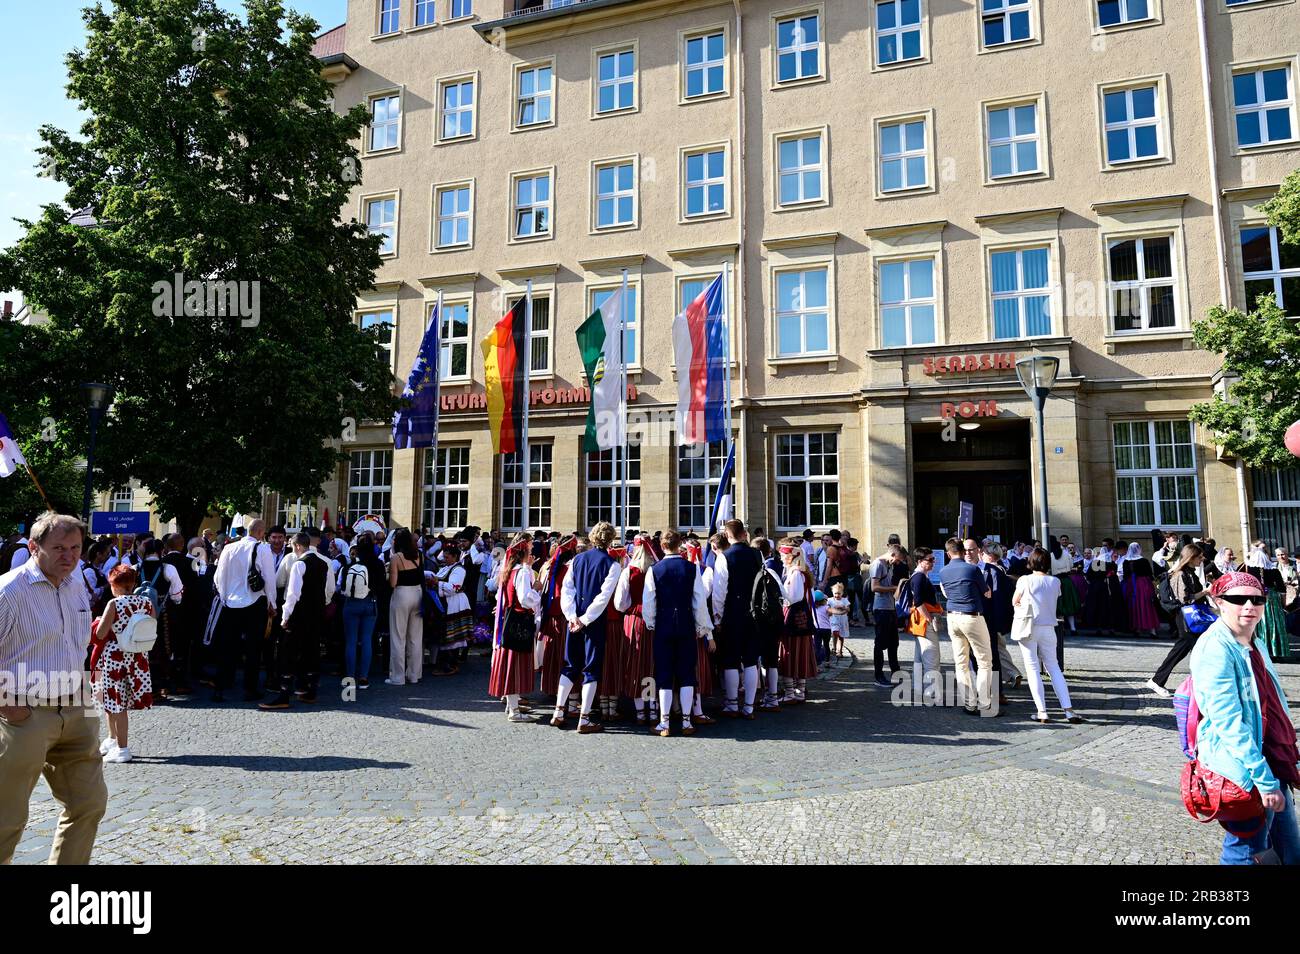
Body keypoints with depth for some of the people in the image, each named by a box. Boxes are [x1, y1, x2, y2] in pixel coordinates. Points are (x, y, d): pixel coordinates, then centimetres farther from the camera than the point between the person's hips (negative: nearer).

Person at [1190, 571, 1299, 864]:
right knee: (1244, 852, 3)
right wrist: (1265, 780, -23)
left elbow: (1274, 708, 19)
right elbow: (1228, 722, -23)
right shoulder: (1215, 649, -19)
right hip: (1243, 772, -9)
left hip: (1273, 763, 9)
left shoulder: (1256, 644, 9)